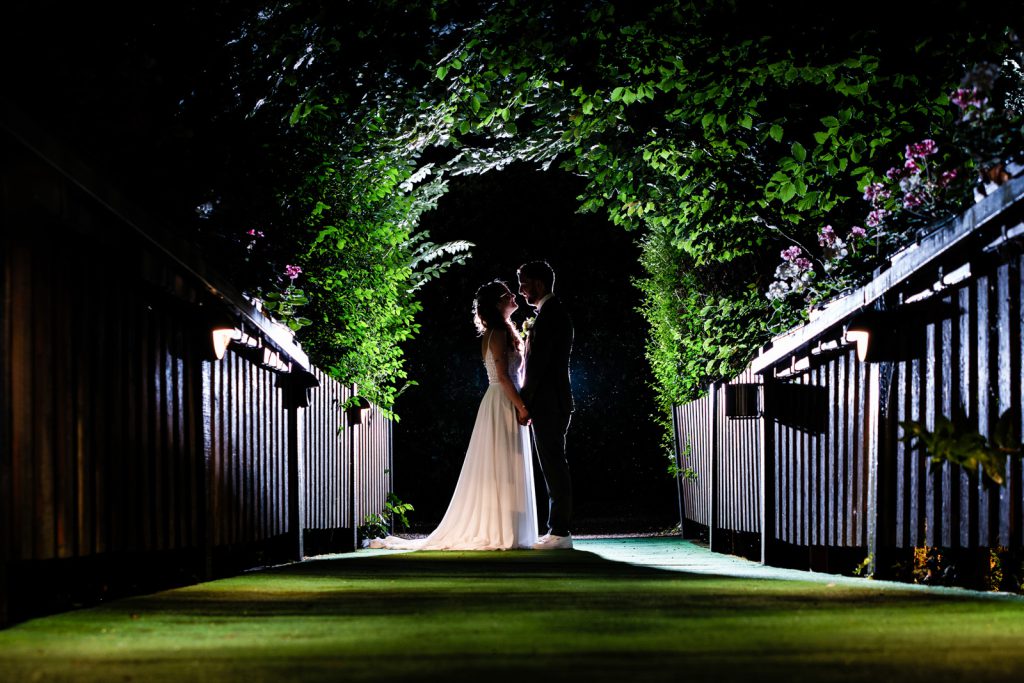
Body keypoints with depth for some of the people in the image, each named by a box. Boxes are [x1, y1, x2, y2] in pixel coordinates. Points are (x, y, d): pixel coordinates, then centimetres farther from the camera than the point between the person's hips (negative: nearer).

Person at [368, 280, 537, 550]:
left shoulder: (501, 333, 19)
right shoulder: (499, 333, -11)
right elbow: (503, 375, -19)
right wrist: (521, 406, -20)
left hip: (507, 406, 9)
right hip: (503, 406, -9)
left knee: (504, 473, 8)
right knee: (502, 470, -9)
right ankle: (500, 532, -10)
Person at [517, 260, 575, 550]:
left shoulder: (548, 315, -13)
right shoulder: (556, 313, 18)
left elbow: (537, 364, -17)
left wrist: (524, 404, -11)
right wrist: (529, 404, 17)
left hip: (548, 406, -10)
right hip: (553, 404, 10)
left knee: (554, 467, -9)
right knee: (554, 468, 10)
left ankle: (559, 532, -8)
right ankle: (557, 530, 13)